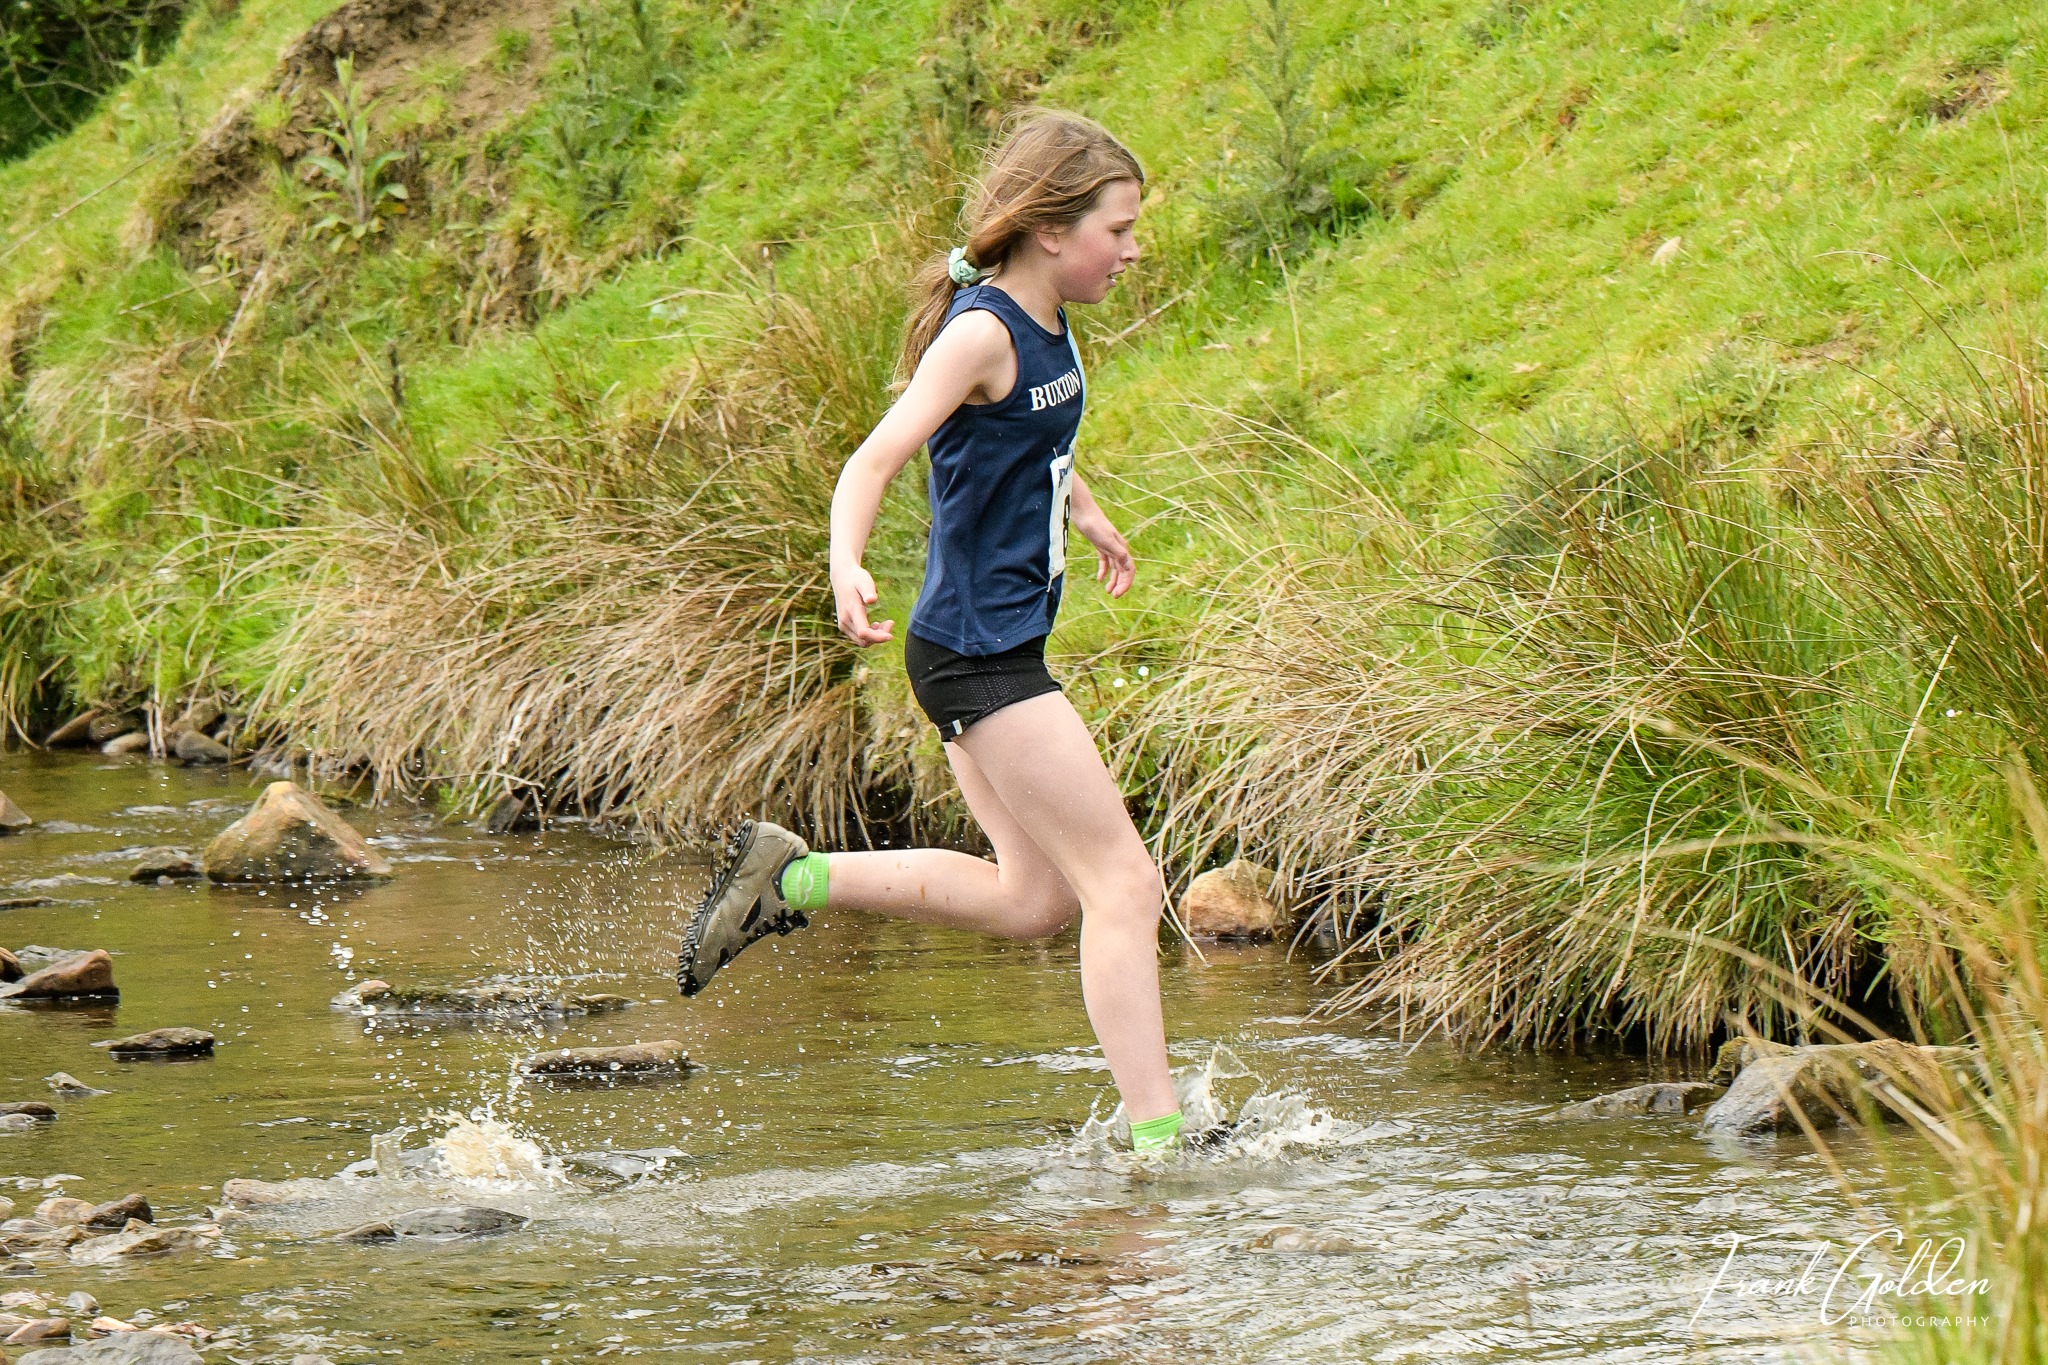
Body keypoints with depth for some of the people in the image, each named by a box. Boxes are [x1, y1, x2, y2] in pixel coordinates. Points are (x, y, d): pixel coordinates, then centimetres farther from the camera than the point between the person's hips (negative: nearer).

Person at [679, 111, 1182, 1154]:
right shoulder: (982, 332, -18)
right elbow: (875, 461, -28)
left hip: (1001, 649, 10)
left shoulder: (1051, 327, 9)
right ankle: (1155, 1133, -10)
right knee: (1122, 881, -10)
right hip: (975, 654, -10)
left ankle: (790, 878, 19)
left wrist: (1086, 516, 45)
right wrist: (848, 565, -45)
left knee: (1035, 898, 15)